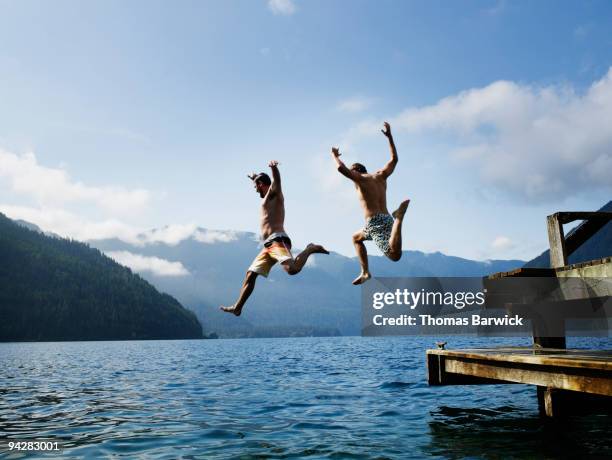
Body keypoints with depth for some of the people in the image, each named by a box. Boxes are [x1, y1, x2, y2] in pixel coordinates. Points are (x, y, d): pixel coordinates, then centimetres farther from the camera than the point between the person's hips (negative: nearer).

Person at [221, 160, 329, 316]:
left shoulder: (274, 191, 2)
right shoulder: (269, 197, 27)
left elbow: (277, 180, -21)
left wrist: (274, 168, -43)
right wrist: (255, 178, 68)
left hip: (278, 241, -10)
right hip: (268, 246, 10)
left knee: (292, 269, -30)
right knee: (250, 275, 10)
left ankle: (310, 249, -7)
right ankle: (237, 307, 14)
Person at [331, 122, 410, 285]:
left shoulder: (360, 178, 1)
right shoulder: (381, 176, 18)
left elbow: (341, 168, -14)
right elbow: (394, 159, 33)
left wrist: (335, 155, 7)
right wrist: (389, 136, 36)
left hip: (375, 223, -8)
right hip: (387, 220, 8)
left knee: (395, 256, -21)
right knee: (356, 238, 30)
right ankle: (365, 272, 22)